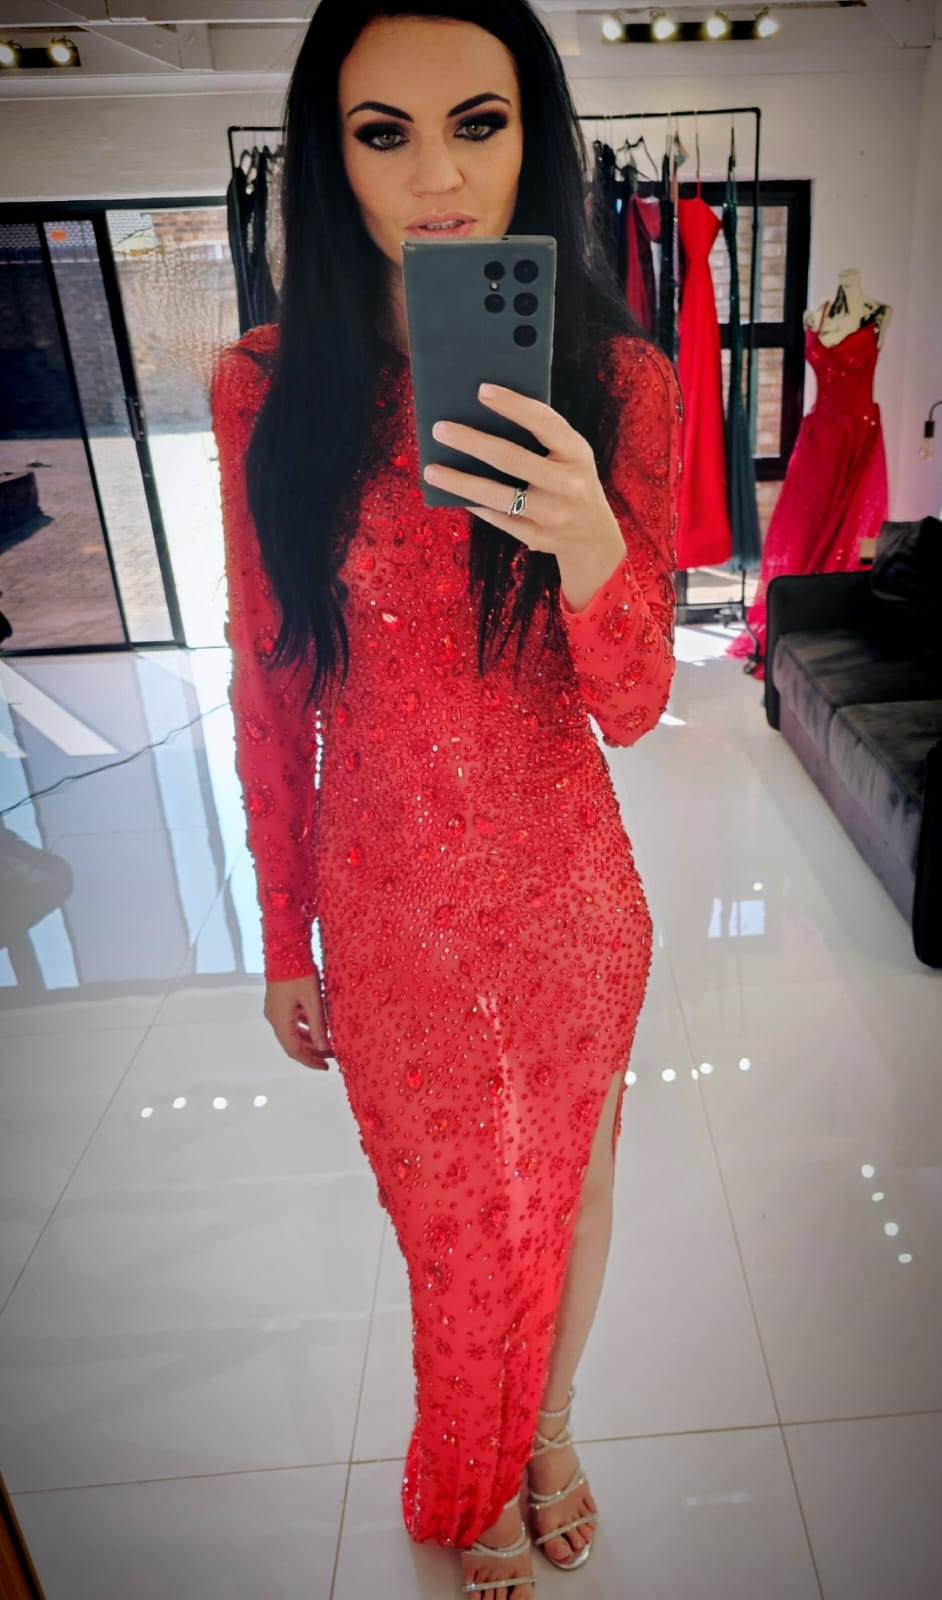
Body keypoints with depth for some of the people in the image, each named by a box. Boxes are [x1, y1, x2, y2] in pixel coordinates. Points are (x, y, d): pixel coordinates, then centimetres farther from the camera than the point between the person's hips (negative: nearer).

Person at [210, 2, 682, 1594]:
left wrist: (589, 546, -33)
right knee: (451, 1216, 22)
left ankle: (547, 1425, 58)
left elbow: (632, 710, -11)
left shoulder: (620, 379, -9)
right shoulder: (267, 391, -9)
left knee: (565, 1188, 23)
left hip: (570, 894, 0)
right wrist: (282, 940, 3)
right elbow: (266, 693, -3)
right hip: (384, 906, 0)